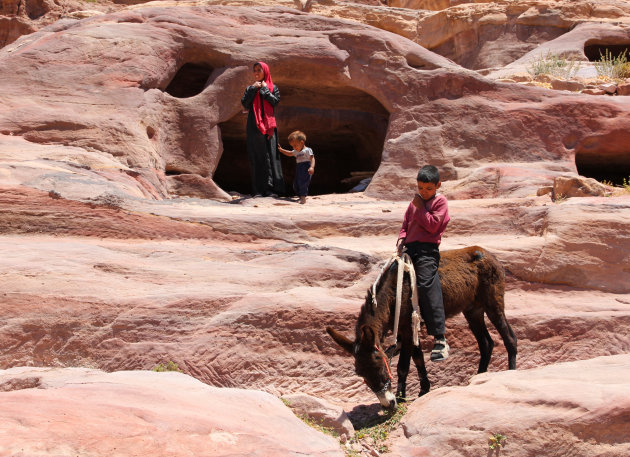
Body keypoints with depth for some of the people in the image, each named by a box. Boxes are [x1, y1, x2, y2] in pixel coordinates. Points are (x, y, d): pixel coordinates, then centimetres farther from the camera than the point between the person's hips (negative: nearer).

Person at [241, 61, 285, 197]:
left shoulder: (273, 87, 11)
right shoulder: (250, 88, 15)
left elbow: (275, 101, -6)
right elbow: (245, 104, 1)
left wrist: (264, 89, -3)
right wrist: (253, 89, -4)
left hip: (268, 125, -1)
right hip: (254, 126, 2)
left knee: (270, 156, -7)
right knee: (256, 157, -3)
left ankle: (272, 188, -9)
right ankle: (258, 190, -4)